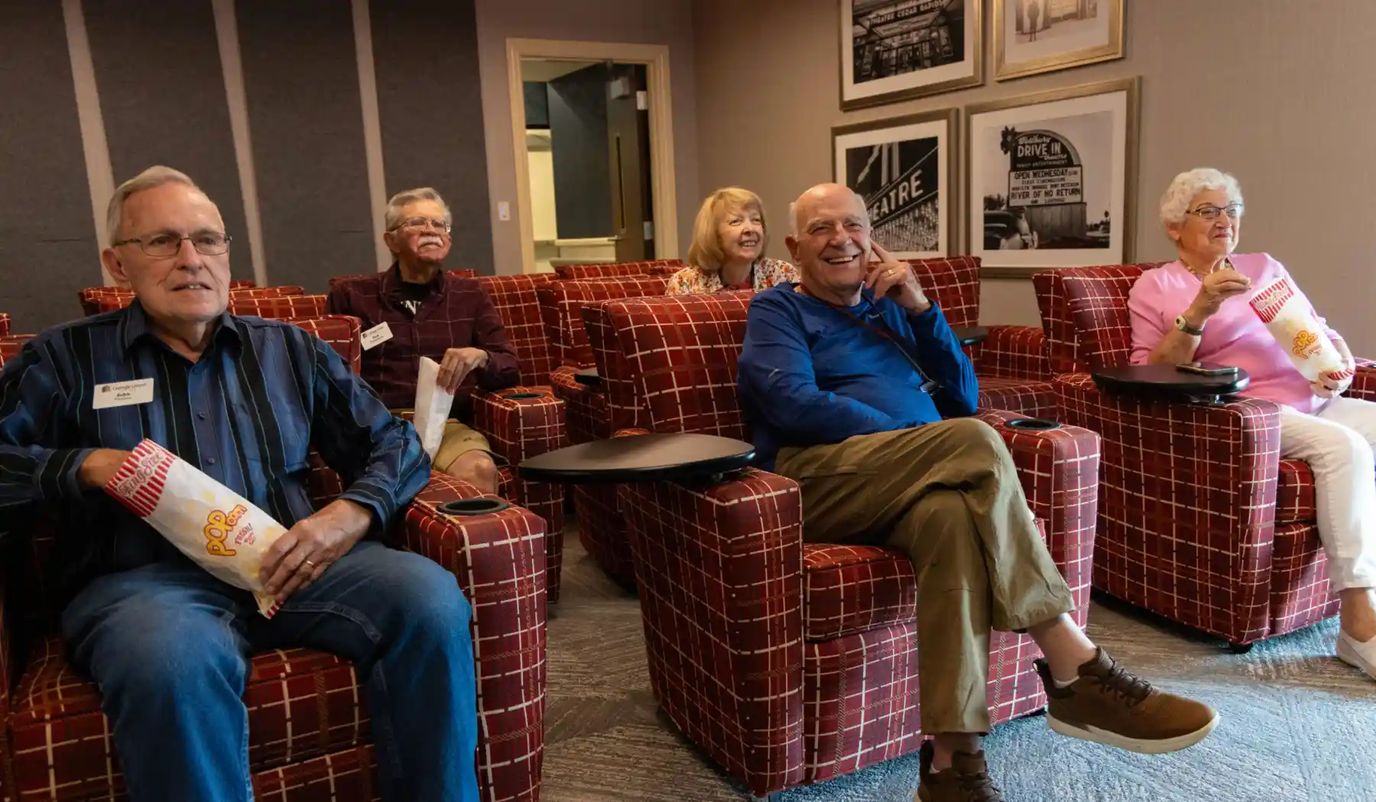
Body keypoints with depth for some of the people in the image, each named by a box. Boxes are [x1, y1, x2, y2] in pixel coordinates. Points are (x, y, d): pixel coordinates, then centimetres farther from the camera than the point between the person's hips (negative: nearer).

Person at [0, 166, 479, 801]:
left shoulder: (291, 350, 18)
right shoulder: (67, 359, 14)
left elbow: (395, 444, 13)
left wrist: (351, 514, -6)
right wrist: (84, 466, -9)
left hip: (291, 562, 2)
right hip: (142, 577, -2)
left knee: (433, 600, -27)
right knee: (176, 663, -39)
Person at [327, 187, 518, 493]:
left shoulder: (469, 295, 19)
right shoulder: (352, 296, 15)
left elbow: (510, 371, 12)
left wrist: (480, 357, -12)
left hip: (448, 423, 1)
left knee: (480, 471, -33)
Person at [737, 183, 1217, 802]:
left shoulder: (890, 306, 27)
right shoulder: (776, 310, 12)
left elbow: (962, 399, 16)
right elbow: (795, 405, -9)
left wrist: (920, 308, 4)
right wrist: (918, 441, -15)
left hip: (906, 487, 4)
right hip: (819, 480, -4)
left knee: (953, 515, -35)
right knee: (975, 443, -31)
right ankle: (1073, 669, -28)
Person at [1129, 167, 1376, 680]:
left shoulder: (1265, 267, 23)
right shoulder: (1156, 285, 6)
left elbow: (1322, 332, 22)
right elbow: (1151, 376, -4)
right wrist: (1200, 310, -16)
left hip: (1314, 402, 6)